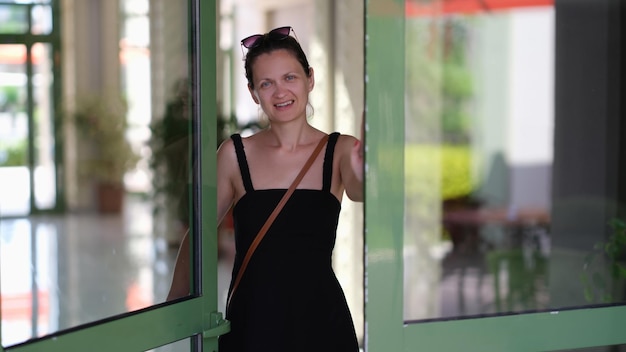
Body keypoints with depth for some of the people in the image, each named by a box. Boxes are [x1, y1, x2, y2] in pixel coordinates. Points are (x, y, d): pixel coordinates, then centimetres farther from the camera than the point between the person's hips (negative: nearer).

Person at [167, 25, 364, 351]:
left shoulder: (341, 150, -2)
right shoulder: (235, 153, -1)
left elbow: (358, 190, -23)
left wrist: (364, 177, -47)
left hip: (320, 316, 0)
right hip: (251, 319, 0)